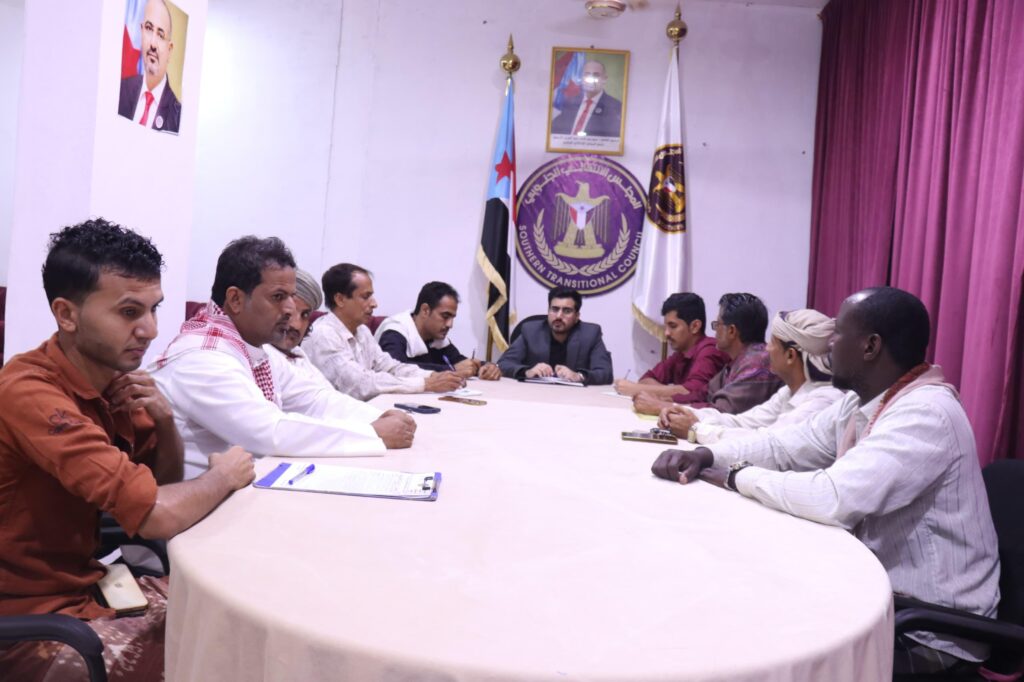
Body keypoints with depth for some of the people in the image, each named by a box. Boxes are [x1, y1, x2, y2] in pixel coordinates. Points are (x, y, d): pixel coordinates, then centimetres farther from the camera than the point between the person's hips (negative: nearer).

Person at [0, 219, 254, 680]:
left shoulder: (112, 377, -1)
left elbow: (167, 484, 9)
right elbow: (158, 515, -33)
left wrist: (165, 420, -10)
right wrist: (224, 475, -13)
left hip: (89, 583, 7)